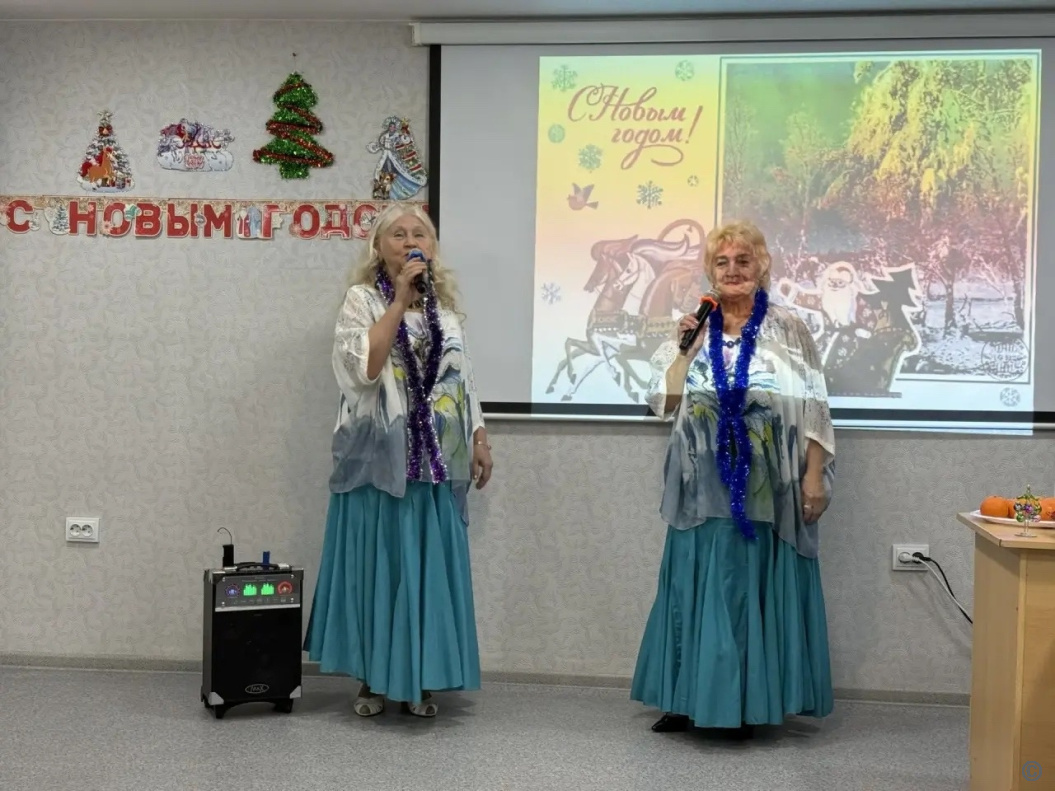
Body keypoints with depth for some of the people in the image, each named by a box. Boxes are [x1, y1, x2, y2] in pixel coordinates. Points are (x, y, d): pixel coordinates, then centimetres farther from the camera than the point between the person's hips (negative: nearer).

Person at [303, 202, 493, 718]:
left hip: (436, 459, 4)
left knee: (430, 566, 6)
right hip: (380, 456, -4)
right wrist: (399, 299, -17)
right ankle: (373, 678, 13)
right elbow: (365, 367, -18)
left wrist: (479, 440, 11)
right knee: (377, 562, 1)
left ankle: (421, 679, 16)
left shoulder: (444, 305, 13)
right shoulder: (362, 299, -2)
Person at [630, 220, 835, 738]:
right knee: (695, 584, 7)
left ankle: (748, 702, 15)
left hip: (765, 482, -3)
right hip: (705, 482, 3)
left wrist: (815, 477, -9)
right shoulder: (694, 328, 8)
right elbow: (665, 403, 4)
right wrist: (685, 349, -7)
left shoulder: (788, 330, 0)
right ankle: (687, 697, 18)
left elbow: (812, 409, -3)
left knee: (755, 587, 3)